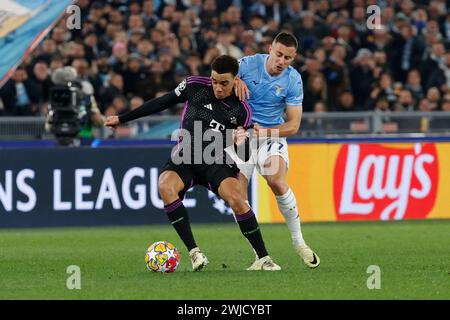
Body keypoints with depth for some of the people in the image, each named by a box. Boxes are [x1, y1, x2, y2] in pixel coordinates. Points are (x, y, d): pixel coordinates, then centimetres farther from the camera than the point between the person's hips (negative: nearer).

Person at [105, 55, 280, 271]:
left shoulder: (241, 110, -5)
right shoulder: (195, 86, -3)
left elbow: (244, 157, 0)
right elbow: (162, 103, 9)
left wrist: (242, 143, -25)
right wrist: (122, 119, 12)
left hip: (216, 162, -1)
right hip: (184, 159, 1)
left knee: (236, 199, -29)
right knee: (166, 187, -31)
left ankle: (263, 259, -15)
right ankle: (194, 253, -29)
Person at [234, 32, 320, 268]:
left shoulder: (293, 80, -9)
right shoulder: (248, 64, -11)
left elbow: (293, 125, -7)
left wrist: (265, 132, -23)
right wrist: (236, 81, -22)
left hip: (272, 135, -1)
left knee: (277, 182, -24)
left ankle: (299, 242, -8)